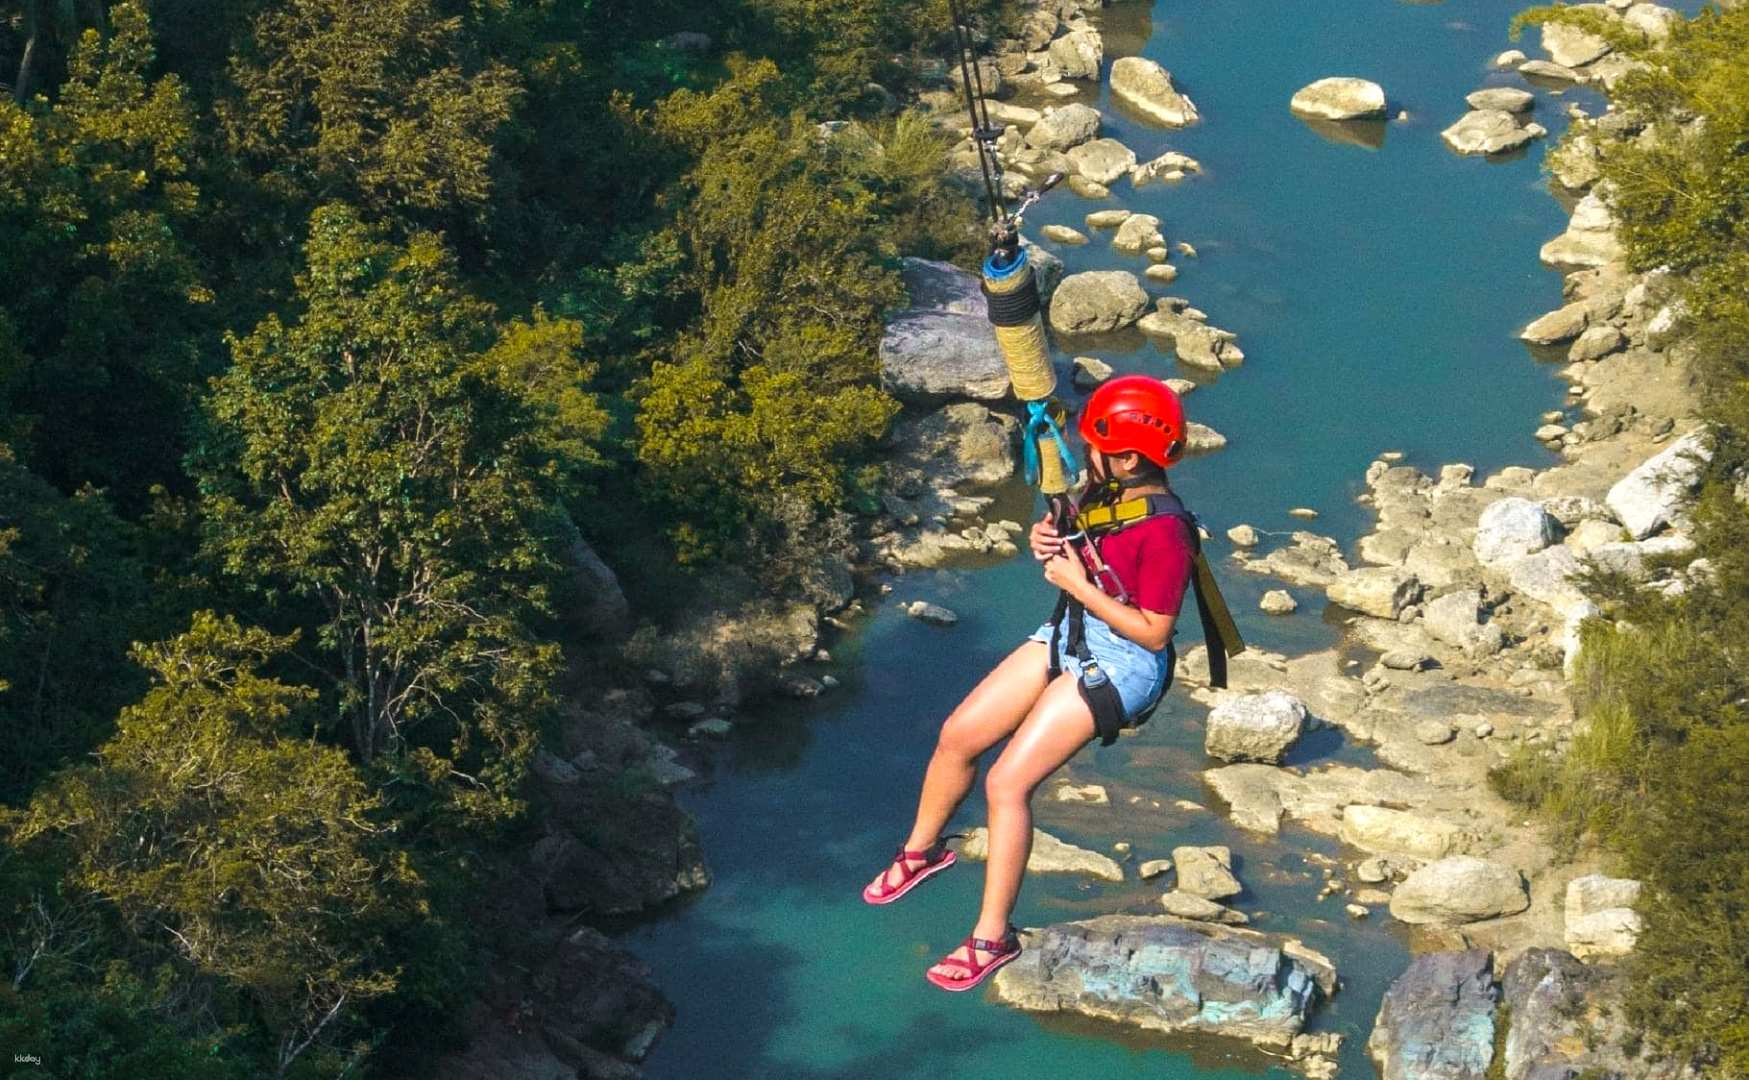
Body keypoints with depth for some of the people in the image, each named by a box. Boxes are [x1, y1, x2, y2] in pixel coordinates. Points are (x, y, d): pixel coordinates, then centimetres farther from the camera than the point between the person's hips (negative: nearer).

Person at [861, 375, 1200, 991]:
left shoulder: (1162, 531, -27)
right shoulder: (1103, 491, -2)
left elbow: (1153, 633, -23)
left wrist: (1080, 587, -21)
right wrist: (1049, 541, -6)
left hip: (1123, 662, -9)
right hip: (1069, 636, 9)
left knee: (1007, 782, -14)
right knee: (958, 734, 9)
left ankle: (992, 938, -2)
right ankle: (921, 849, 36)